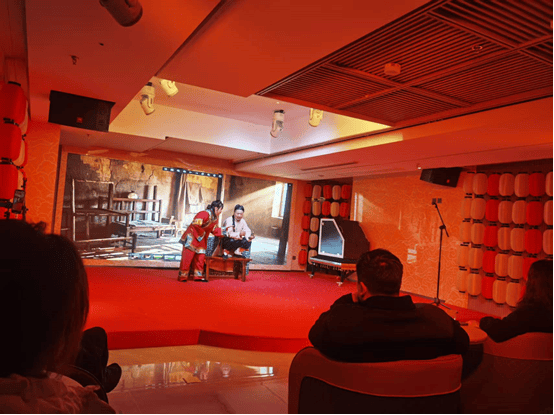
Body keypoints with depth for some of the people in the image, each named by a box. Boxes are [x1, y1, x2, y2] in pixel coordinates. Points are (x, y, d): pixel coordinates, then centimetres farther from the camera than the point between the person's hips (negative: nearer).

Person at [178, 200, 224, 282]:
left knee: (200, 257, 8)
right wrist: (202, 233, -19)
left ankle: (198, 276, 15)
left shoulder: (216, 218, 6)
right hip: (192, 237, -9)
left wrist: (222, 231, -4)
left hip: (201, 240, 9)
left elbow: (213, 229, 10)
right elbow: (195, 225, -30)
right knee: (188, 256, -5)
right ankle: (182, 276, 3)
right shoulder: (204, 214, -24)